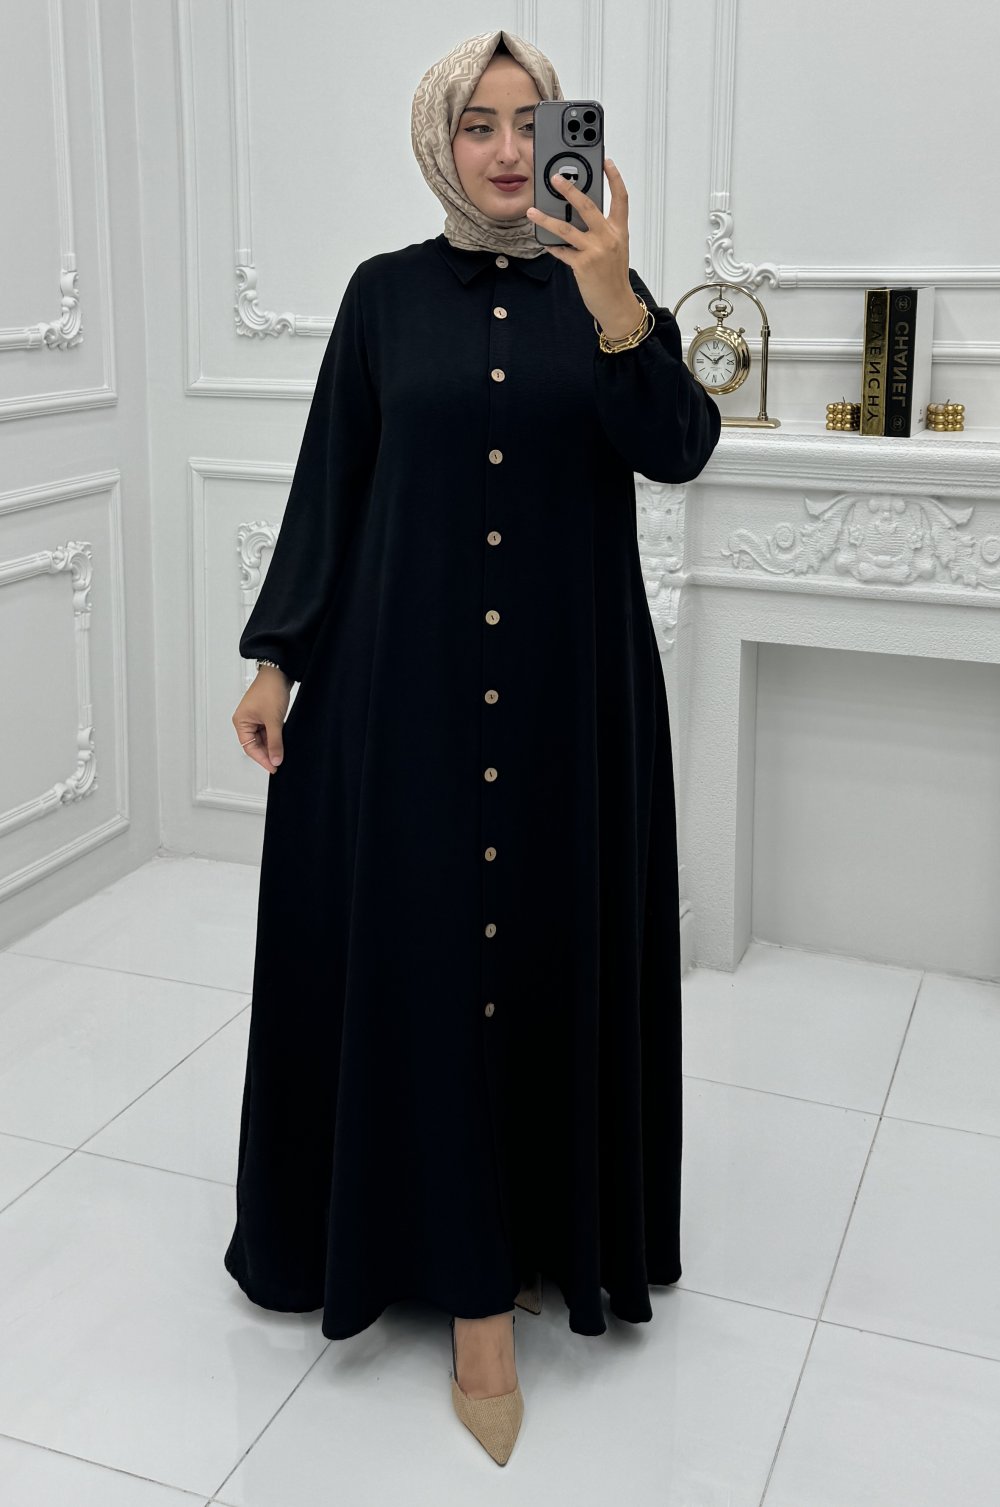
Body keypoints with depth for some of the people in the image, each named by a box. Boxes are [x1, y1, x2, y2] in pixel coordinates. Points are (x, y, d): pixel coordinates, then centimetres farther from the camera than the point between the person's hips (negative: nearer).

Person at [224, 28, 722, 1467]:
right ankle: (476, 1284, 18)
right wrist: (276, 658, 0)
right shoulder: (386, 291, 5)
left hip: (570, 685, 1)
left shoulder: (606, 282, 5)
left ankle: (552, 1218, 28)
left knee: (554, 945, 6)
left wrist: (613, 304, -26)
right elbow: (328, 483, 5)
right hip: (405, 682, 0)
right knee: (419, 954, 2)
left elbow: (678, 449, -10)